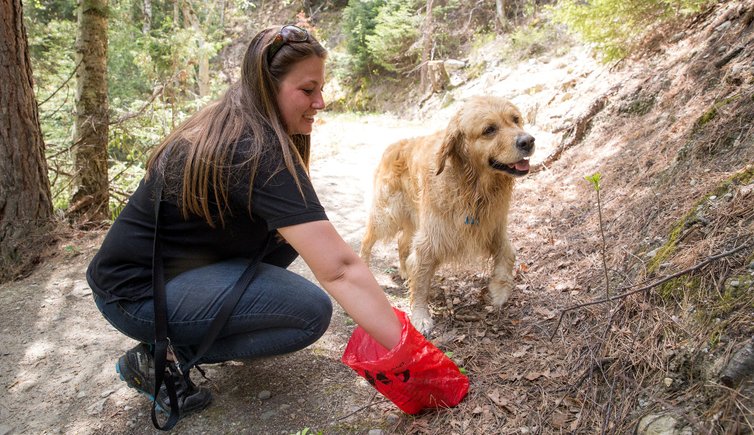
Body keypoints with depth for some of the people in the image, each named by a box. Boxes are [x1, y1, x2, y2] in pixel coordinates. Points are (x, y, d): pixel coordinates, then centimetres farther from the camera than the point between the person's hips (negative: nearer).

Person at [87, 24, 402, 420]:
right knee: (312, 311, -17)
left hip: (169, 260, 9)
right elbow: (338, 268, -31)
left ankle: (219, 323, 12)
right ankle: (163, 358, -7)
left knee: (290, 231, 4)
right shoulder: (259, 153, -26)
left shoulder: (229, 126, 2)